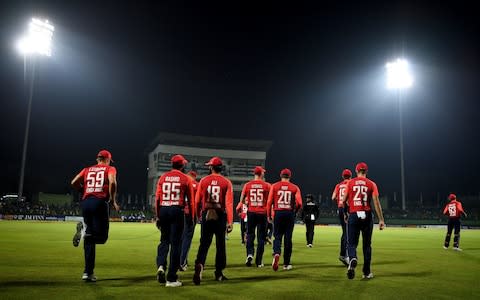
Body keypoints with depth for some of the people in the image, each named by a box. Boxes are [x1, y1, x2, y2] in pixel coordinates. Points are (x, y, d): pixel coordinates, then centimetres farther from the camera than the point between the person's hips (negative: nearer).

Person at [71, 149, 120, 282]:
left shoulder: (87, 169, 21)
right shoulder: (110, 169, 9)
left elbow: (74, 183, 12)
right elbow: (112, 183, -11)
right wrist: (113, 200, -4)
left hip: (85, 202, 5)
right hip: (100, 202, -5)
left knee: (89, 240, 10)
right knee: (101, 236, 2)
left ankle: (88, 272, 9)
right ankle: (85, 229, -27)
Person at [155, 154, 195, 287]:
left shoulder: (163, 177, 8)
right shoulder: (186, 179, 1)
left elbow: (157, 198, 6)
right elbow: (190, 201, 1)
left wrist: (158, 216, 12)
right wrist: (192, 218, 9)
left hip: (163, 210, 3)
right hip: (177, 211, -3)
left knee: (164, 240, 19)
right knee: (175, 243, 2)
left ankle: (161, 266, -4)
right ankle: (171, 278, 7)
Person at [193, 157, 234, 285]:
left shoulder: (203, 181, 0)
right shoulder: (226, 182, -3)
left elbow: (197, 200, 3)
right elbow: (229, 203, -9)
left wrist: (198, 215, 19)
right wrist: (230, 222, -9)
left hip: (206, 215, 0)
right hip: (220, 216, 0)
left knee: (204, 243, 3)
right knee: (220, 244, 11)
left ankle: (199, 264, -22)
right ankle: (219, 273, 19)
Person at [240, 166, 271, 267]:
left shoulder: (247, 185, 0)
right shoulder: (267, 185, -4)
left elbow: (242, 200, 5)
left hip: (251, 213, 1)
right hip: (262, 213, -1)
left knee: (250, 235, 14)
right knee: (261, 237, 7)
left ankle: (250, 254, -8)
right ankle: (259, 262, 10)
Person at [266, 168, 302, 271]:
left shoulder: (274, 186, 2)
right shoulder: (295, 188, 3)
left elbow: (269, 202, -2)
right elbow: (299, 203, -6)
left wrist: (268, 215, 8)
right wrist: (294, 211, 13)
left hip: (278, 213, 0)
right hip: (289, 214, 0)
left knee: (277, 236, 8)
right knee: (288, 238, 9)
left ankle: (276, 254, -22)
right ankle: (286, 263, 14)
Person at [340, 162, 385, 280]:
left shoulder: (350, 183, 3)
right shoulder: (371, 184, 3)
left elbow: (343, 200, 2)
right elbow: (376, 201, -4)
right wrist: (381, 219, -3)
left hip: (353, 215, -1)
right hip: (367, 216, 1)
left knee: (351, 243, 4)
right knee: (367, 244, 13)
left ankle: (352, 259, -28)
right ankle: (367, 272, 18)